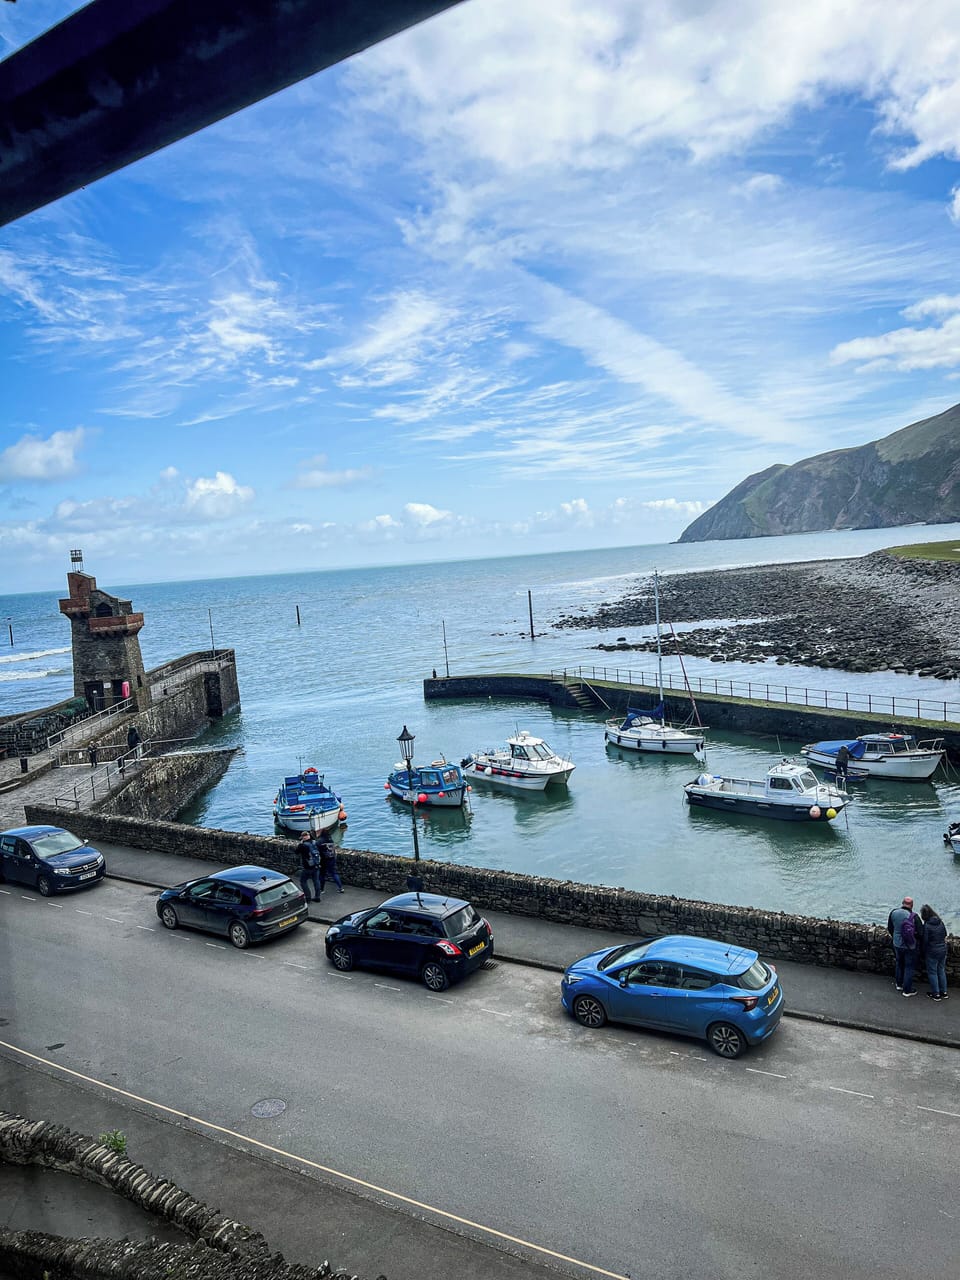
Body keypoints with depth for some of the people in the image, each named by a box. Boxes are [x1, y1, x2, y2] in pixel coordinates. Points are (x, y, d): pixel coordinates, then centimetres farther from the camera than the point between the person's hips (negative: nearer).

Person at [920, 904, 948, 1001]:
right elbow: (945, 935, 10)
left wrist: (924, 954, -2)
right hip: (943, 950, 6)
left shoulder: (927, 925, -21)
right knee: (941, 971, 19)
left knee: (932, 972, 9)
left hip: (932, 953, -6)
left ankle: (936, 994, 16)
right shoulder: (941, 922, -3)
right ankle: (944, 992, 29)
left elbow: (925, 941, -16)